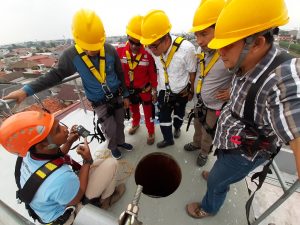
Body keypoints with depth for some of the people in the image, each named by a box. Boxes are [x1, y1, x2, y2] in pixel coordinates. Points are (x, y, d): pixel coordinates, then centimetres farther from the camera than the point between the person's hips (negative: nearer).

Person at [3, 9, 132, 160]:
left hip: (117, 96, 2)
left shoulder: (110, 50, -15)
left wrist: (125, 95, 4)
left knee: (120, 123, 19)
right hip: (100, 102, -2)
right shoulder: (71, 55, -17)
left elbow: (120, 74, -4)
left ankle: (120, 142, 48)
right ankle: (113, 146, 41)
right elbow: (56, 74, -5)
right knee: (110, 129, 9)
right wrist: (27, 90, -13)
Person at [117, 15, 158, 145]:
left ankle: (151, 133, 37)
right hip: (129, 89, 3)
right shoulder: (120, 50, -16)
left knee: (148, 113, 13)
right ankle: (135, 124, 56)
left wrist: (154, 91, -5)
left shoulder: (148, 53, -22)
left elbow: (153, 73, -11)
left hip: (145, 89, -3)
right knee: (133, 110, 26)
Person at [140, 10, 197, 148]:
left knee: (179, 113, 23)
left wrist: (191, 92, -2)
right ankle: (168, 139, 35)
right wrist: (157, 86, 9)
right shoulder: (153, 49, -19)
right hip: (164, 91, 3)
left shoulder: (186, 49, -29)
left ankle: (177, 128, 55)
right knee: (163, 117, 10)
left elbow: (192, 73, -14)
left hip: (182, 92, -2)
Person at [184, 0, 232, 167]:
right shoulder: (201, 49, -7)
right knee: (198, 126, 26)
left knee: (208, 133, 17)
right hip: (198, 101, 6)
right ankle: (196, 144, 53)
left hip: (215, 106, -5)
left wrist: (233, 92, -18)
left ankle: (204, 152, 45)